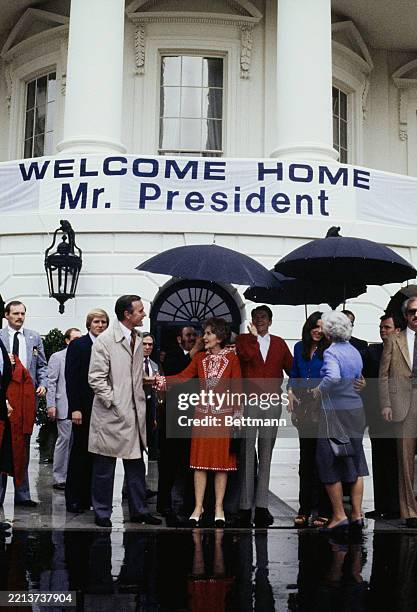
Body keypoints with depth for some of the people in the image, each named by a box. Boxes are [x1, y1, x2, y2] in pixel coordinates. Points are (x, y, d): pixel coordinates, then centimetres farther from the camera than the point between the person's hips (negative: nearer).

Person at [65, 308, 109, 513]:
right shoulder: (77, 345, -1)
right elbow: (71, 379, -6)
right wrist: (75, 408, -13)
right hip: (83, 410, -4)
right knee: (80, 452, 1)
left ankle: (88, 498, 14)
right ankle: (74, 500, 9)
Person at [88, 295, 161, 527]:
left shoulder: (138, 340, 12)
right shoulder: (105, 340, -9)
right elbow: (96, 378, -12)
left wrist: (141, 402, 9)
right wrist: (114, 403, -14)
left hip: (135, 412, 7)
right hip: (111, 413, -7)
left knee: (136, 463, 12)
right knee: (105, 466, 4)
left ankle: (139, 510, 21)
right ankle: (102, 513, 15)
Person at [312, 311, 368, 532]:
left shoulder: (331, 352, -14)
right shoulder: (355, 352, 10)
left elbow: (334, 377, -31)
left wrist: (319, 390, -16)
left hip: (335, 413, -7)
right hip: (356, 410, 7)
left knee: (330, 465, 4)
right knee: (355, 464, 12)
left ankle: (339, 515, 7)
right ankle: (357, 515, 15)